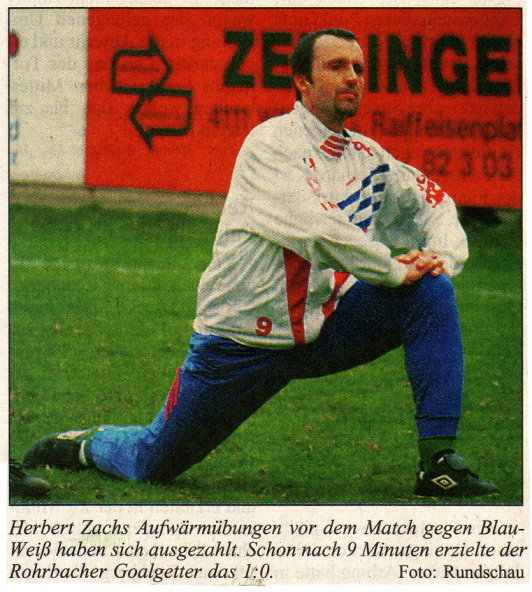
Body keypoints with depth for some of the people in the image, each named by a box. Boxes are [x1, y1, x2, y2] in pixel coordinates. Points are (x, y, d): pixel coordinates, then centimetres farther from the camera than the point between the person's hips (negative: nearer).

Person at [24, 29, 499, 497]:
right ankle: (88, 444, 40)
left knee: (432, 292, -15)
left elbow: (434, 202, 13)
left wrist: (443, 255, -9)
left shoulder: (366, 157, 5)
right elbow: (316, 229, -28)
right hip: (244, 344, -5)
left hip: (323, 330, 5)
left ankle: (439, 460, -17)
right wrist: (395, 271, -23)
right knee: (153, 463, 4)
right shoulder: (272, 142, -15)